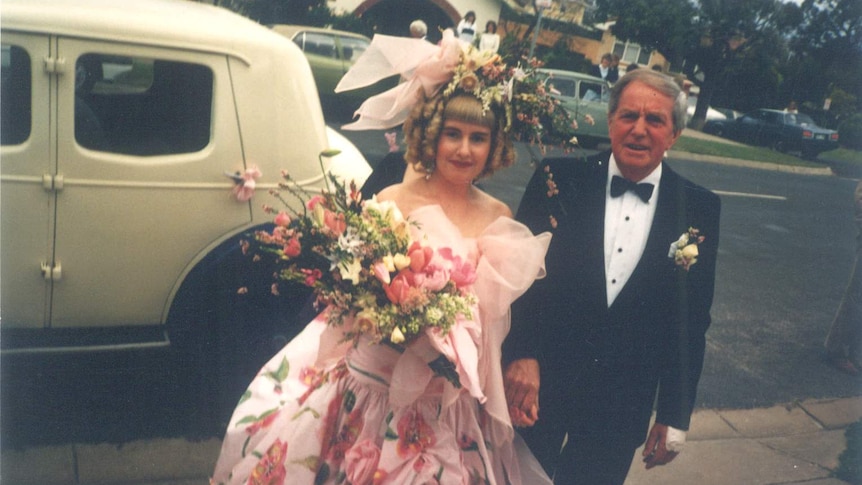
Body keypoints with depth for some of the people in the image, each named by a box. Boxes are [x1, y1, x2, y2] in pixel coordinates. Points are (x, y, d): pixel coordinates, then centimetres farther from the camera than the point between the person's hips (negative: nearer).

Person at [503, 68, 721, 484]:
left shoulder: (699, 210, -4)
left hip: (621, 407, 1)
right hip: (538, 386, 0)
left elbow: (691, 323, 0)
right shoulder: (560, 180, -7)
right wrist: (520, 355, -21)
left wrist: (674, 418, 2)